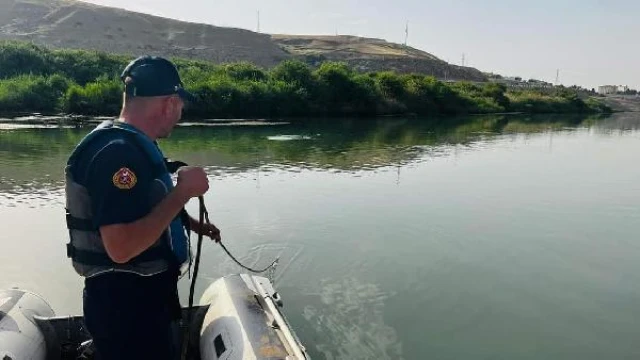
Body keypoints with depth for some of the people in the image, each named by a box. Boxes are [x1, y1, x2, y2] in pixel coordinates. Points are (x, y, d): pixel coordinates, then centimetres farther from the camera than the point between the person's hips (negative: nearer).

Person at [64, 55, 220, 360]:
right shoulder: (117, 152, -25)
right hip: (123, 304, -10)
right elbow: (122, 247, -33)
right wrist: (183, 191, -28)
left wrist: (193, 225, 19)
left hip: (146, 295, 10)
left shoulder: (133, 145, 8)